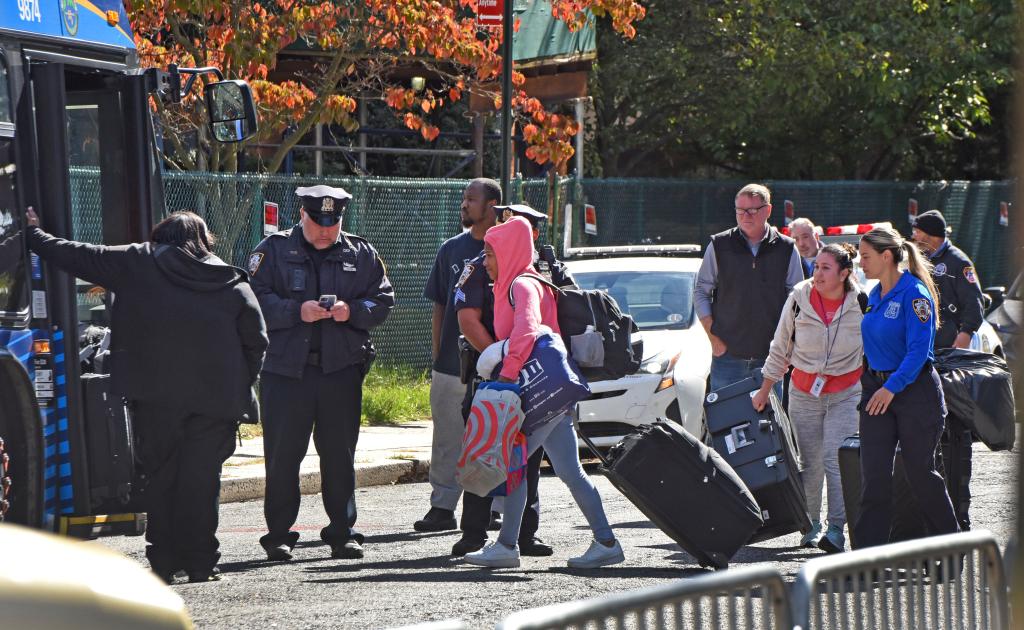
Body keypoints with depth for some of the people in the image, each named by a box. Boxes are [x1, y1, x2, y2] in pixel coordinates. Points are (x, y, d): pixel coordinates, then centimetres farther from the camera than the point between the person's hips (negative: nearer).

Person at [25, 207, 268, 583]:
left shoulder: (137, 263, 7)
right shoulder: (233, 282, 11)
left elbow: (74, 256, 11)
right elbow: (255, 341, 10)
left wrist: (34, 234, 25)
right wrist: (240, 386, 19)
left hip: (155, 395, -1)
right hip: (215, 397, 1)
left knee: (159, 475, 8)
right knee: (201, 479, 2)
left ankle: (163, 562, 7)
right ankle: (200, 563, 0)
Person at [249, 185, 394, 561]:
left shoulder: (361, 255, 11)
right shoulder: (274, 251, 3)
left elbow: (383, 301, 10)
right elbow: (255, 301, -4)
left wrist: (352, 311, -9)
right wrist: (296, 311, -18)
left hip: (341, 370, 2)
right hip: (286, 369, -2)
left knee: (340, 455, 6)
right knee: (282, 455, -1)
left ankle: (342, 534, 15)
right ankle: (278, 535, 8)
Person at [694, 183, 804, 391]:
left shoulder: (786, 249, 4)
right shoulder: (719, 246, 3)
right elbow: (701, 292, 7)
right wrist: (714, 337, 0)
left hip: (770, 357, 0)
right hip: (727, 355, 0)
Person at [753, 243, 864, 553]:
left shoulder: (861, 303, -10)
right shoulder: (799, 298, -7)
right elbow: (780, 348, 5)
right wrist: (765, 390, 8)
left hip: (846, 392, -2)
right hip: (804, 391, 2)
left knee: (835, 459, -12)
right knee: (809, 462, 4)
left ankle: (836, 530, -13)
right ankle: (811, 525, 17)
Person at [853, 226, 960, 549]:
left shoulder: (914, 294, -14)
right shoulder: (875, 295, 10)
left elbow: (918, 350, -20)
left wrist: (892, 388, -25)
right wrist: (873, 385, 14)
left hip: (915, 390, -7)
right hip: (876, 390, 7)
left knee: (920, 471, 3)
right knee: (874, 474, -2)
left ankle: (951, 541, 21)